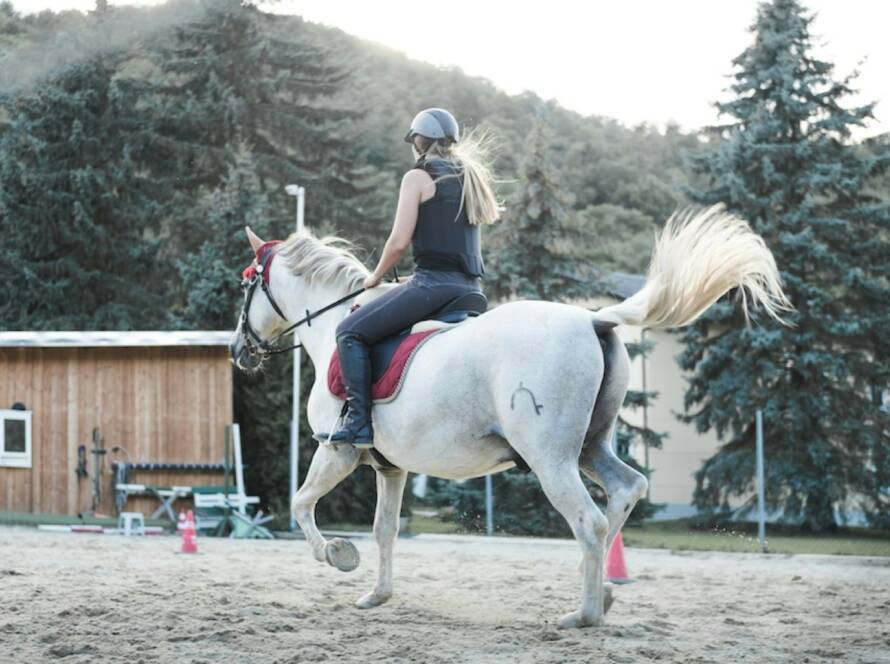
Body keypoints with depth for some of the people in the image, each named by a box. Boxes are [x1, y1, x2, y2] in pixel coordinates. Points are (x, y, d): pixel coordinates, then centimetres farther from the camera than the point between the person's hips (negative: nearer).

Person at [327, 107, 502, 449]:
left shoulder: (418, 177, -2)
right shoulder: (470, 176, 20)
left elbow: (399, 241, -6)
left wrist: (375, 277, 9)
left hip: (434, 281, -8)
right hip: (471, 289, 8)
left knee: (350, 331, -3)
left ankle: (359, 422, -13)